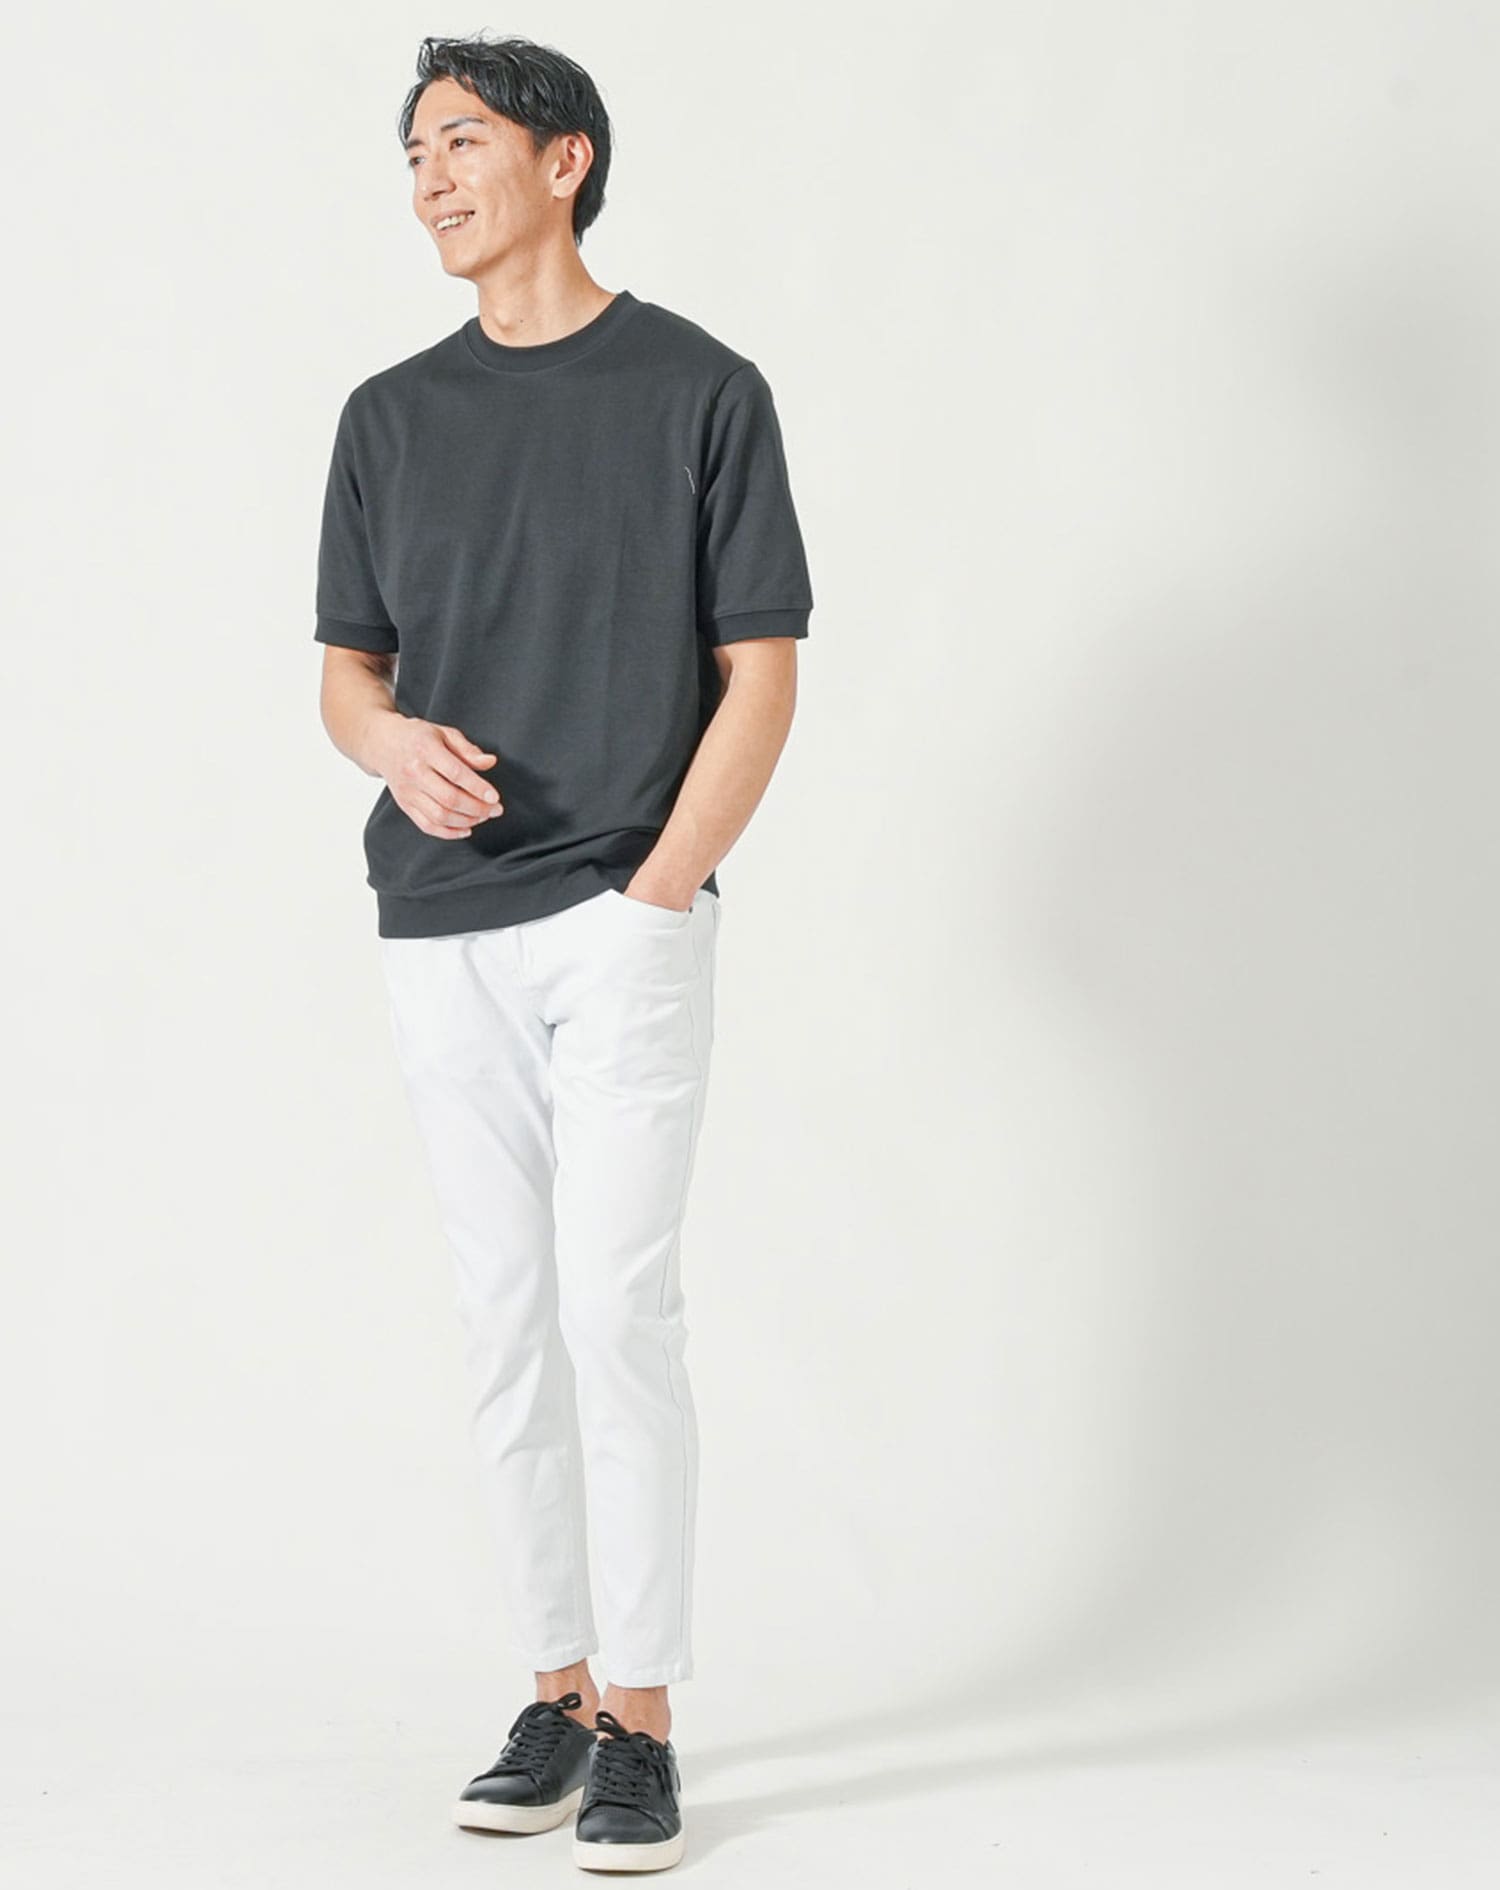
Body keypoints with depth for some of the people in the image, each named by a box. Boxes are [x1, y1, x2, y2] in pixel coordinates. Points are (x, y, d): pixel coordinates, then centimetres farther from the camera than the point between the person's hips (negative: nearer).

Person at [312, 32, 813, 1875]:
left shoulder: (701, 390, 0)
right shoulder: (389, 415, 13)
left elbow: (760, 679, -2)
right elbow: (345, 671, 15)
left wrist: (656, 894, -11)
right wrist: (394, 738, -9)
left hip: (625, 925, -4)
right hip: (440, 939, 4)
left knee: (616, 1301, -10)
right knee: (504, 1319, 6)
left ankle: (641, 1721, -2)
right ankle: (555, 1693, 16)